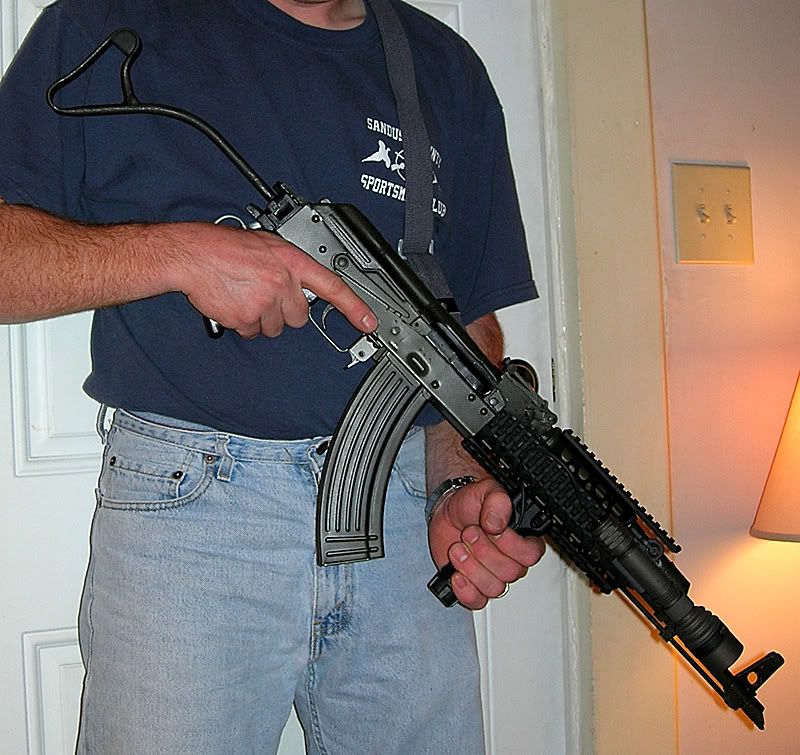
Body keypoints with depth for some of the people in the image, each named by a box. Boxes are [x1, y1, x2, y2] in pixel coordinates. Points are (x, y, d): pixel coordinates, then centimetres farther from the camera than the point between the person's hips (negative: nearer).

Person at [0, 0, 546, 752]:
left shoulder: (448, 71, 15)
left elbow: (471, 328, 12)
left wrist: (467, 486, -4)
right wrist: (177, 252, -13)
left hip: (406, 512, 3)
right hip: (186, 506, -2)